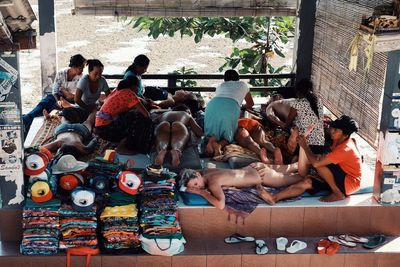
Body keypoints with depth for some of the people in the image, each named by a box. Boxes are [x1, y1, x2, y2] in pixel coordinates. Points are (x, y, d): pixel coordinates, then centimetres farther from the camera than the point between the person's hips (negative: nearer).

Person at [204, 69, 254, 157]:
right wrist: (244, 106, 67)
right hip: (231, 107, -2)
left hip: (213, 105, 2)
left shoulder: (220, 86, 38)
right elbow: (250, 104, 46)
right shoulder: (242, 84, 36)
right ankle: (220, 145, -22)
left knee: (213, 133, 15)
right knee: (227, 135, 11)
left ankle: (211, 139, -21)